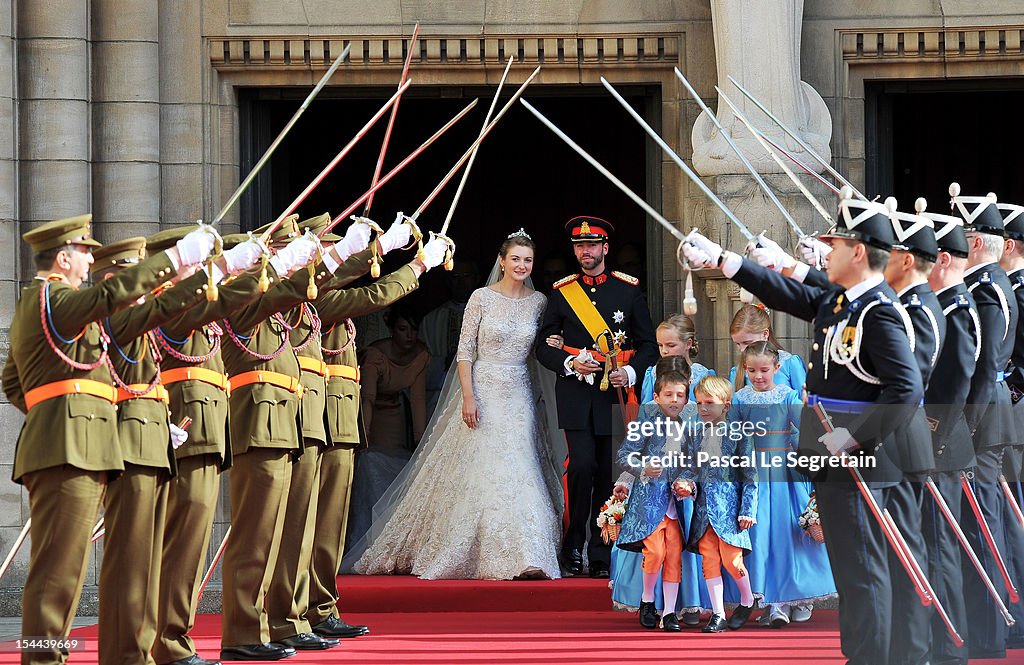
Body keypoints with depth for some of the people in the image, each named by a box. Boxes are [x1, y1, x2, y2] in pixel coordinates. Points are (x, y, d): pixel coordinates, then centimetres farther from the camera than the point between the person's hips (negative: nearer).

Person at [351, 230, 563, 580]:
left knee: (518, 472, -3)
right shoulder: (482, 298, -4)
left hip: (519, 396, 3)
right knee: (478, 471, -5)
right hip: (483, 392, -3)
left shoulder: (538, 301, 7)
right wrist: (468, 397, -13)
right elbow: (464, 350, -5)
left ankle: (521, 555, -1)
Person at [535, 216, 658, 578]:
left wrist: (631, 372, -9)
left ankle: (601, 555, 10)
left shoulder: (628, 290, 8)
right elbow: (544, 345, 8)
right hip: (576, 395, -1)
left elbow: (649, 344, 9)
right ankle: (573, 545, -2)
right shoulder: (561, 292, 8)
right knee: (582, 466, -15)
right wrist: (571, 363, -10)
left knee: (608, 474, 2)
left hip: (615, 395, 1)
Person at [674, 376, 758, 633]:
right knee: (709, 561, 3)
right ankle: (718, 614, 8)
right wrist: (685, 483, -11)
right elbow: (690, 468, 12)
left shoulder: (738, 436, -5)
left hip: (729, 508, -4)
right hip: (703, 510, 4)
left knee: (732, 561, -5)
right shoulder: (695, 436, 8)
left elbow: (750, 476, -3)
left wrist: (748, 510, -7)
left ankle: (747, 601, 22)